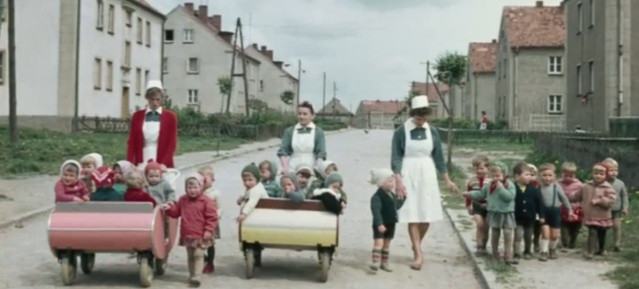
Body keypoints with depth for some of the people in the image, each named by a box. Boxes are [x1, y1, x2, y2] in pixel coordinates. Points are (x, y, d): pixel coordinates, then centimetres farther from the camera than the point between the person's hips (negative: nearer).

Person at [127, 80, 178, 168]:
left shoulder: (170, 117, 3)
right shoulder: (137, 116, 8)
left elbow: (172, 143, 0)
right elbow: (131, 142, 7)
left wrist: (163, 164, -11)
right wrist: (130, 165, -5)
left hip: (162, 165, -1)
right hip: (141, 165, 1)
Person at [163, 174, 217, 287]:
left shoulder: (206, 201, -10)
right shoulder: (183, 200, 5)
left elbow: (212, 217, -12)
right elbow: (176, 212, 15)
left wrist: (208, 231, -18)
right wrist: (169, 208, -5)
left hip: (200, 235, -5)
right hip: (187, 235, 5)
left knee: (198, 255, -7)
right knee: (190, 256, 14)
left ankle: (196, 276, -7)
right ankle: (192, 275, 24)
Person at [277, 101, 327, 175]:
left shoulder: (318, 132, 6)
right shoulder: (289, 131, 11)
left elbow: (321, 153, -1)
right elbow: (282, 150, 5)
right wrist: (285, 167, -12)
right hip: (292, 170, 1)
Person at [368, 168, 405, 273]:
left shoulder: (392, 195, 11)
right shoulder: (377, 197, -18)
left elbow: (397, 205, 24)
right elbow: (376, 211, -27)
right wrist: (379, 224, -36)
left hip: (390, 224, 8)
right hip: (380, 225, -8)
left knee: (387, 243, 15)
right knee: (378, 242, -16)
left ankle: (384, 262, 25)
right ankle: (375, 262, -20)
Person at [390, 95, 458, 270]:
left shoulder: (432, 132, 3)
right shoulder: (401, 132, -7)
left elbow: (438, 157, 11)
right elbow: (395, 158, -7)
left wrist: (447, 180, 12)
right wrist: (398, 181, -16)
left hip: (427, 174, 3)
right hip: (408, 174, -3)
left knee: (427, 215, 4)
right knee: (412, 216, -5)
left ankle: (416, 245, 28)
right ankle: (419, 254, 2)